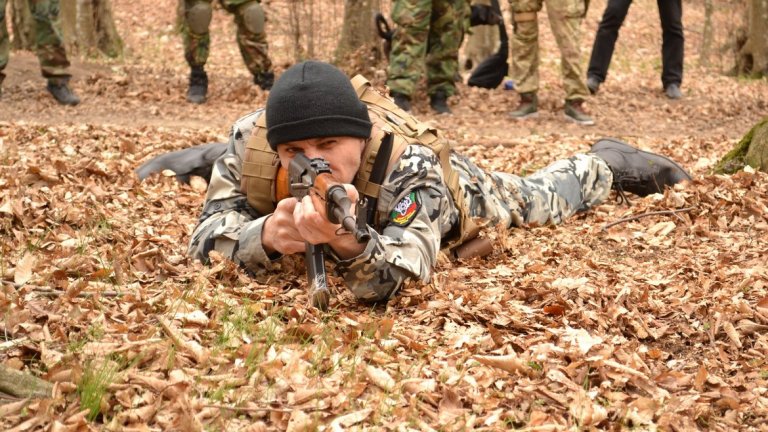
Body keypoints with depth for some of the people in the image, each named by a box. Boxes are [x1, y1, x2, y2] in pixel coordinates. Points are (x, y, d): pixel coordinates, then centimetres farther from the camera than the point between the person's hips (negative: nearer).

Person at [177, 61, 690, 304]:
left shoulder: (412, 169, -51)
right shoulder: (252, 143, -41)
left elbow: (397, 280, -57)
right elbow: (206, 236, -37)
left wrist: (348, 243, -79)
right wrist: (263, 235, -59)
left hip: (455, 188, -2)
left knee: (538, 199, 26)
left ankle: (605, 165, 55)